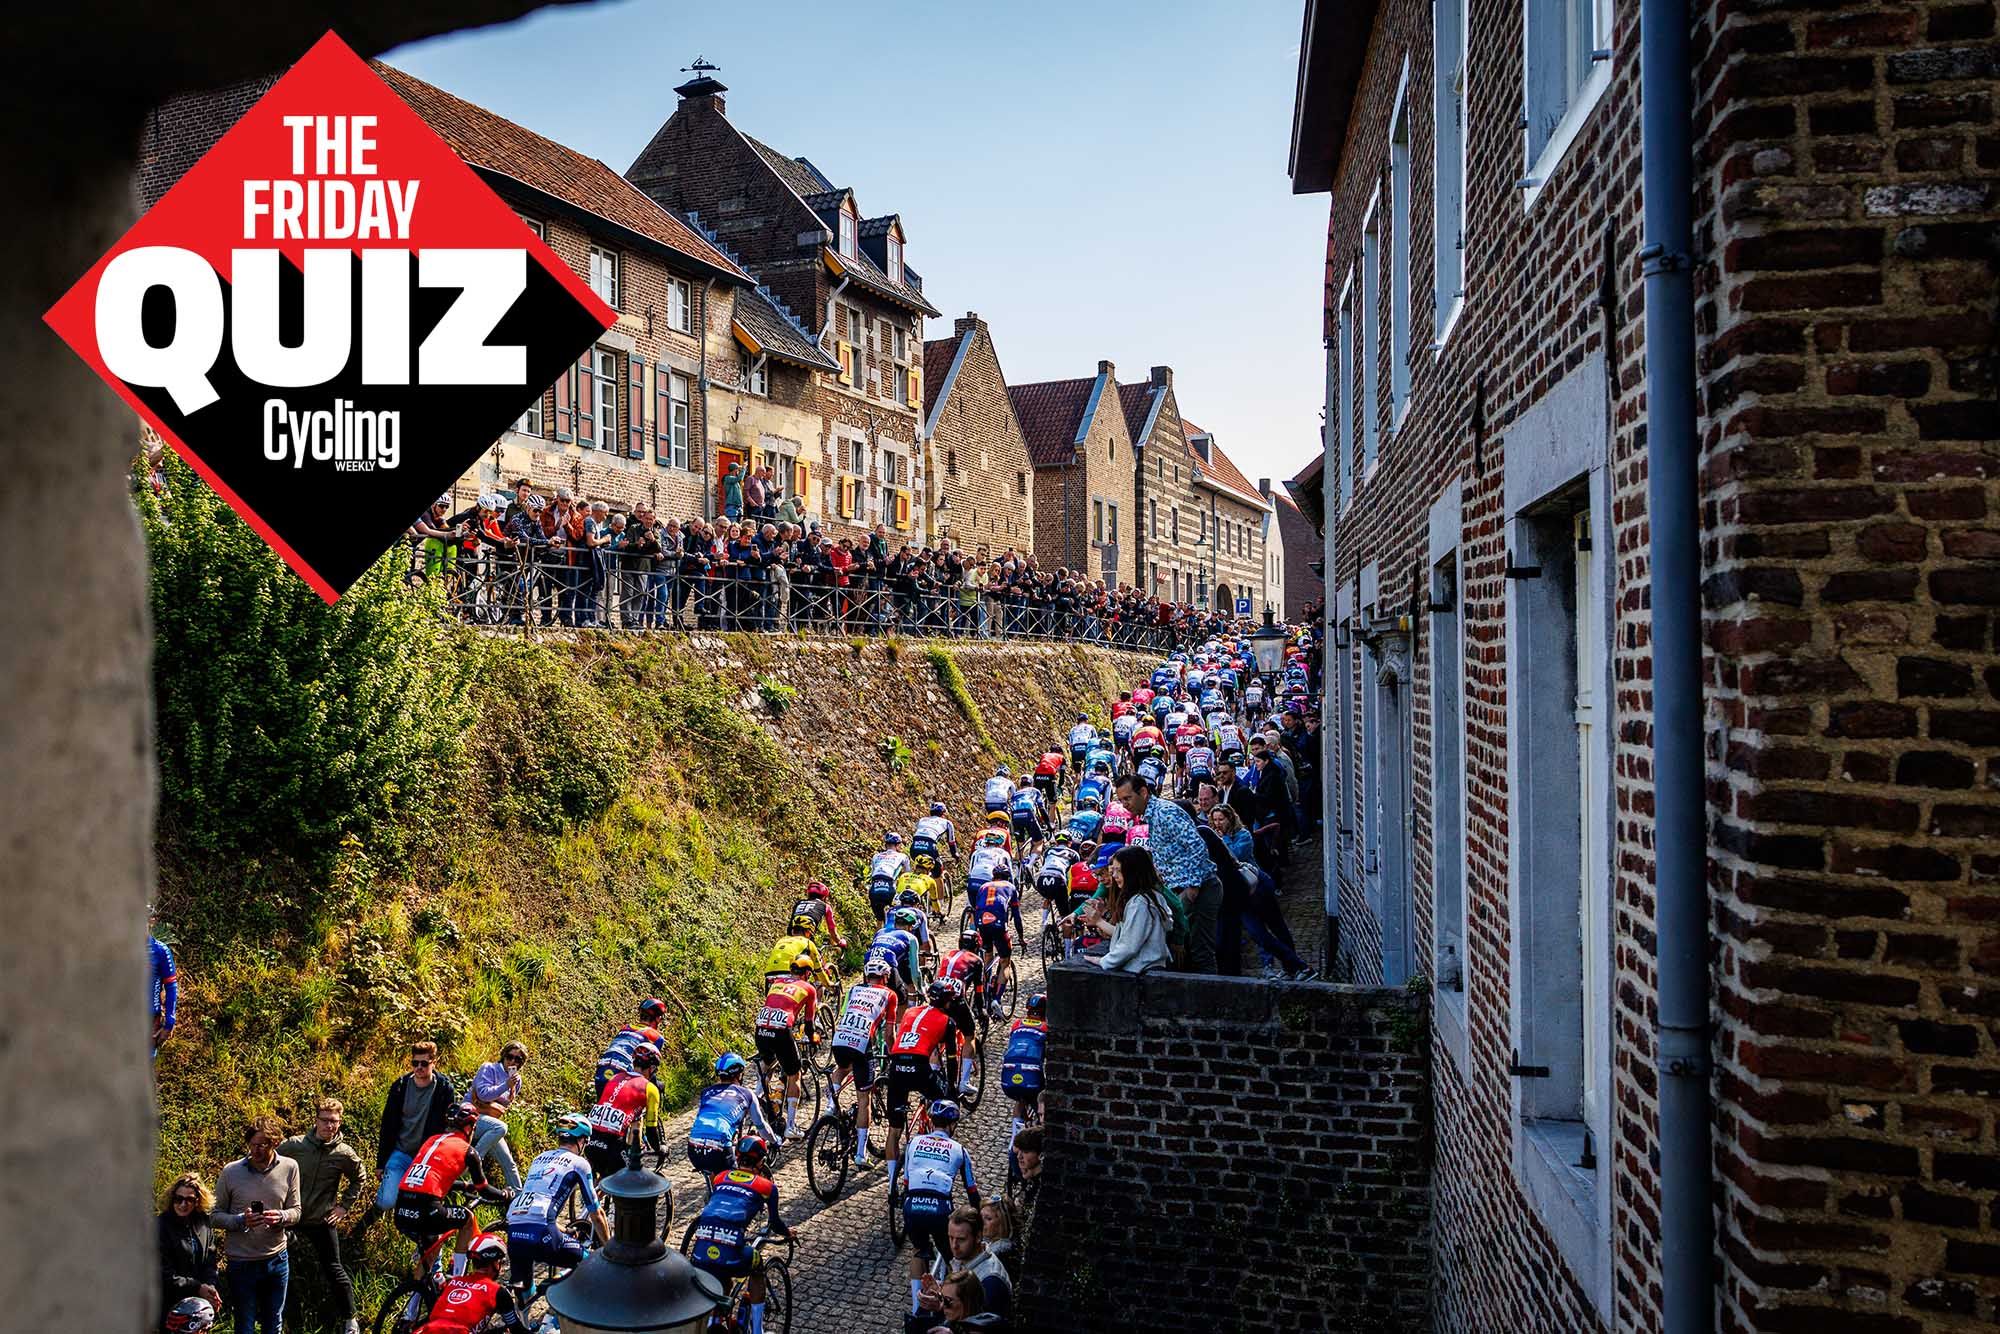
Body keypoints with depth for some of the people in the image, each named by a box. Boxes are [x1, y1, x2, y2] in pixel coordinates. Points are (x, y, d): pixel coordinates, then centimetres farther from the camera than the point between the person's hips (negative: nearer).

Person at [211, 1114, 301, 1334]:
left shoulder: (289, 1168, -5)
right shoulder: (231, 1172, -10)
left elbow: (295, 1211, 2)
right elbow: (214, 1216, -5)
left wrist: (281, 1217, -21)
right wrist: (241, 1220, -23)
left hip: (277, 1259, 2)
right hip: (241, 1262, -2)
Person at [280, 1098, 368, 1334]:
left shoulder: (345, 1154, -9)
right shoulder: (294, 1145, -10)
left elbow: (360, 1179, 9)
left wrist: (344, 1205, 2)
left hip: (322, 1221, -1)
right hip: (289, 1216, 1)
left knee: (333, 1270, 2)